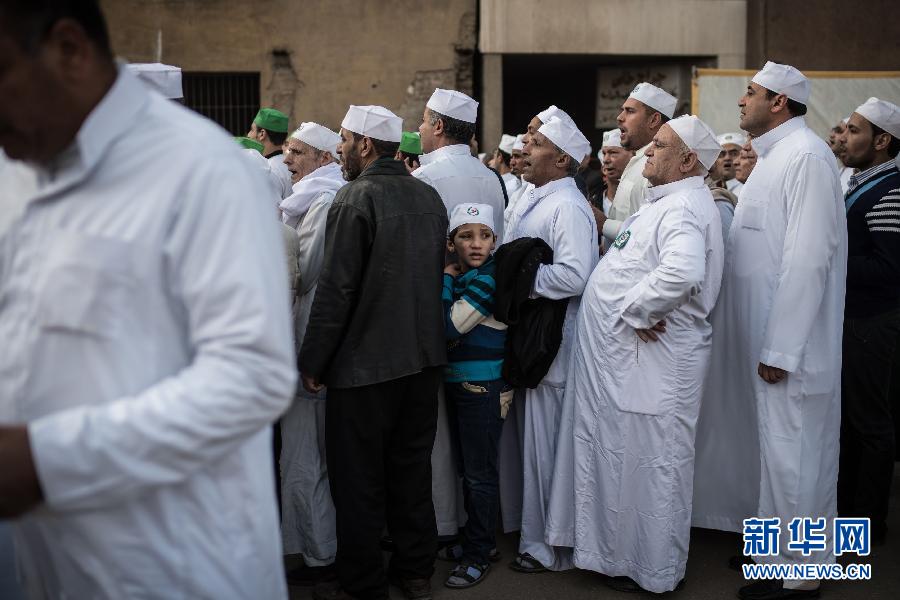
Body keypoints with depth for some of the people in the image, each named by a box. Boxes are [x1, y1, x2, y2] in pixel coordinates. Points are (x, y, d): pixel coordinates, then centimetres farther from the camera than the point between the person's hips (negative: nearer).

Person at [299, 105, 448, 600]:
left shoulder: (356, 199, -16)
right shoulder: (428, 196, 6)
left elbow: (336, 290, -18)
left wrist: (312, 361, -10)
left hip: (365, 362, -7)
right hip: (423, 355, 7)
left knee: (359, 479, 6)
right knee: (412, 467, 18)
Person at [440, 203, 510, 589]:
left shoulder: (487, 279, -15)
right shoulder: (456, 278, 10)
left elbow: (448, 328, -19)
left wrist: (446, 281, -12)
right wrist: (447, 279, -1)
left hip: (483, 386, -8)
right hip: (455, 382, 9)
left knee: (480, 473, 0)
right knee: (465, 468, 18)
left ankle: (478, 555, 11)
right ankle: (473, 538, 32)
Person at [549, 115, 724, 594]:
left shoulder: (684, 207, -17)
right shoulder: (664, 202, 16)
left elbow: (683, 272, -36)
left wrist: (636, 309, -23)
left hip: (652, 363, -10)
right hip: (621, 359, 10)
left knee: (650, 464, 2)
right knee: (620, 458, 18)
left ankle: (653, 571, 17)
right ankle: (621, 549, 32)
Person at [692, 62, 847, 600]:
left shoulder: (806, 157, -15)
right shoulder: (774, 157, 15)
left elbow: (808, 259, -22)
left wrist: (781, 349, -22)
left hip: (789, 342, -9)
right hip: (763, 336, 9)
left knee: (791, 453, 0)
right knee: (773, 445, 17)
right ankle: (777, 543, 32)